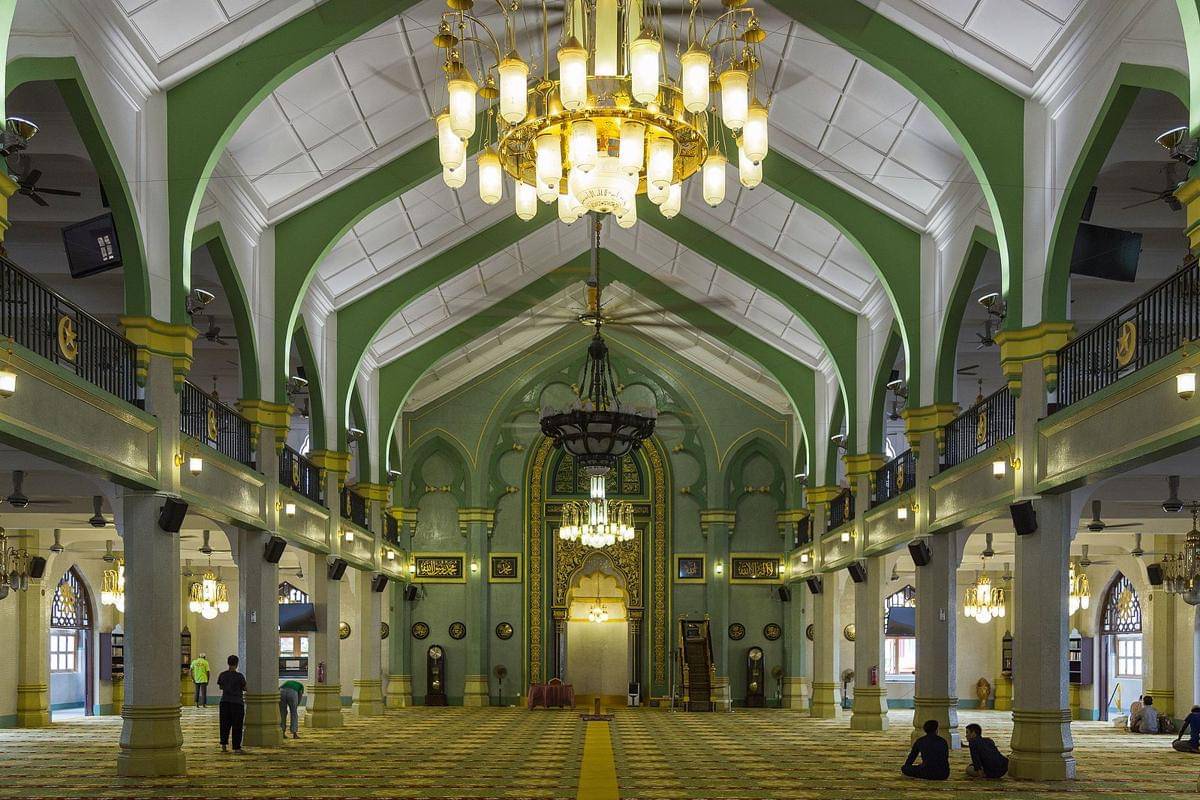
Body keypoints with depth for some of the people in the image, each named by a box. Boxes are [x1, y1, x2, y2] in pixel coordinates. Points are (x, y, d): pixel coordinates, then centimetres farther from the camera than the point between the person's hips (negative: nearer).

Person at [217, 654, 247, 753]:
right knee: (236, 726, 3)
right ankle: (236, 747, 6)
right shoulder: (239, 676, -12)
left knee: (225, 724, 11)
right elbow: (244, 688, -2)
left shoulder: (222, 675, 0)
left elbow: (220, 687, 14)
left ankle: (223, 744, 1)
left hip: (224, 701, 4)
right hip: (237, 702, -4)